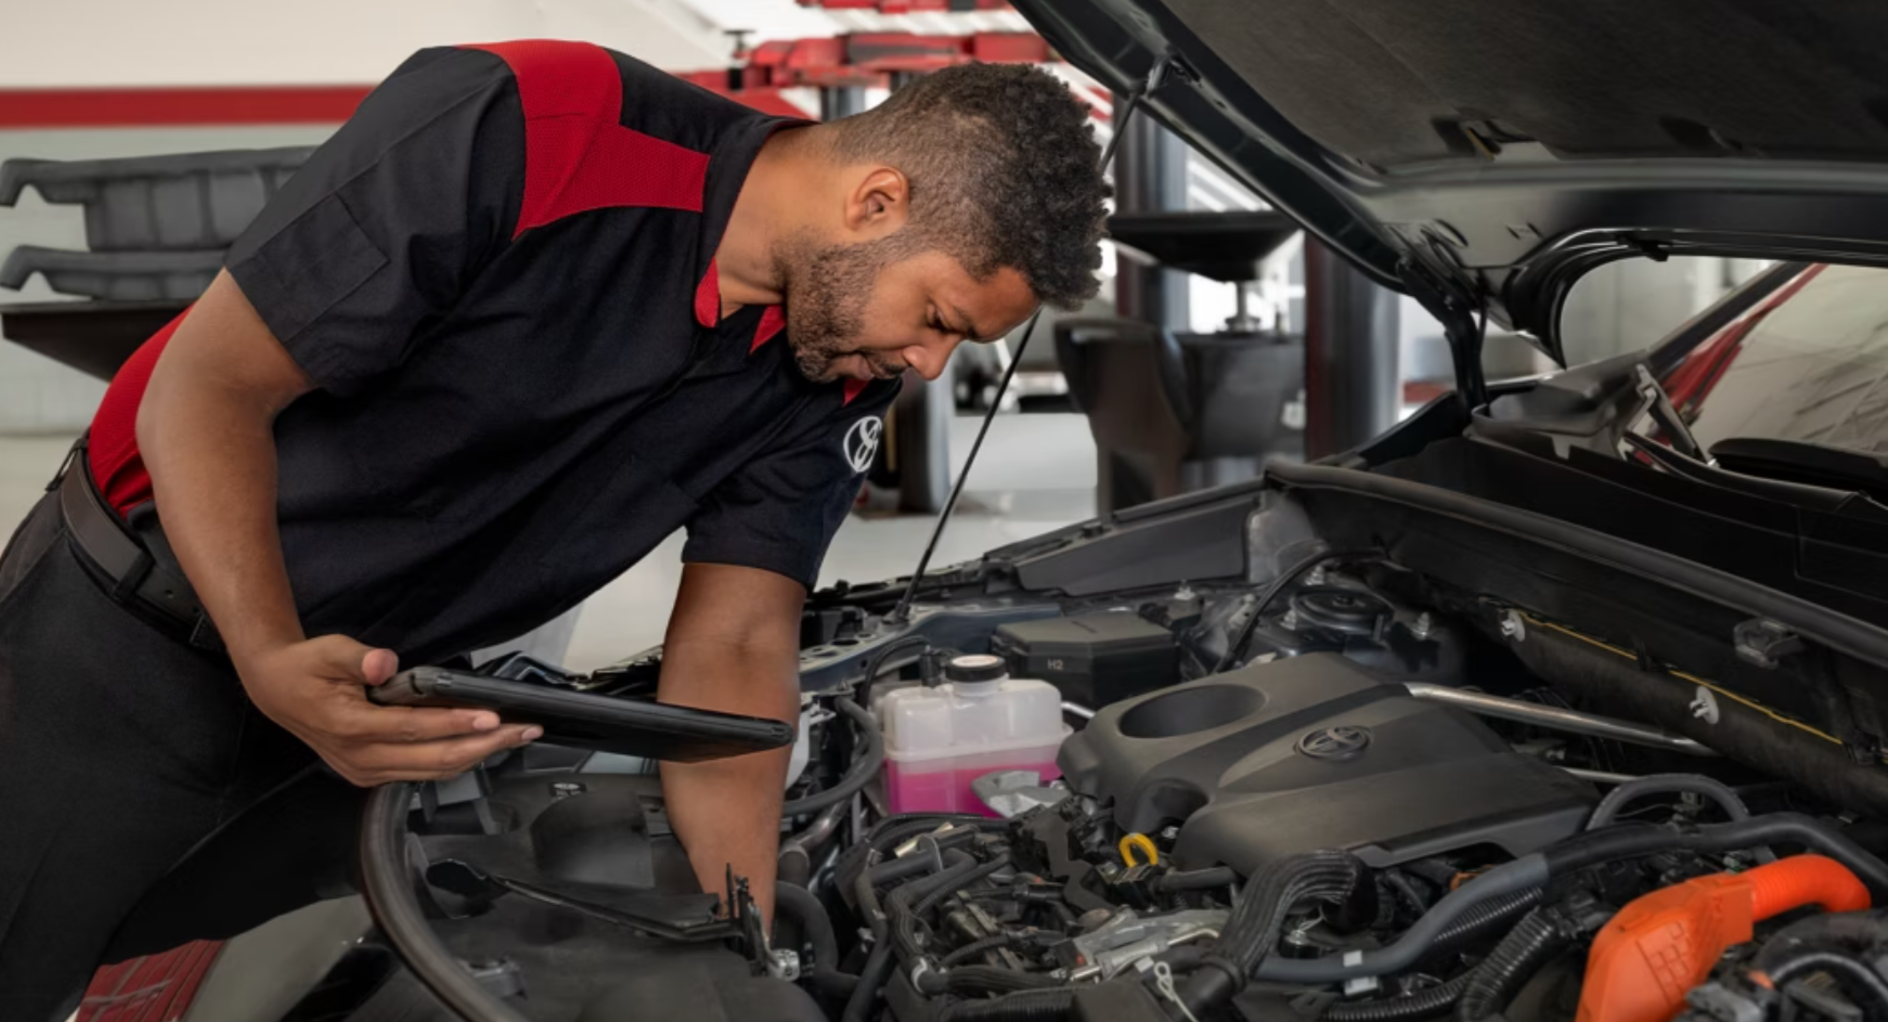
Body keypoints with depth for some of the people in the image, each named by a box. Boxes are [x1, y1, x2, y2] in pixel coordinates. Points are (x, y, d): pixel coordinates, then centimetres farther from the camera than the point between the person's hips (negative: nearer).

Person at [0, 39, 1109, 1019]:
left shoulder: (840, 375, -10)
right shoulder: (520, 131, -30)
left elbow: (734, 649, -8)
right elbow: (205, 387, -24)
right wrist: (275, 664, -39)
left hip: (387, 687, 5)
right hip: (128, 640, -4)